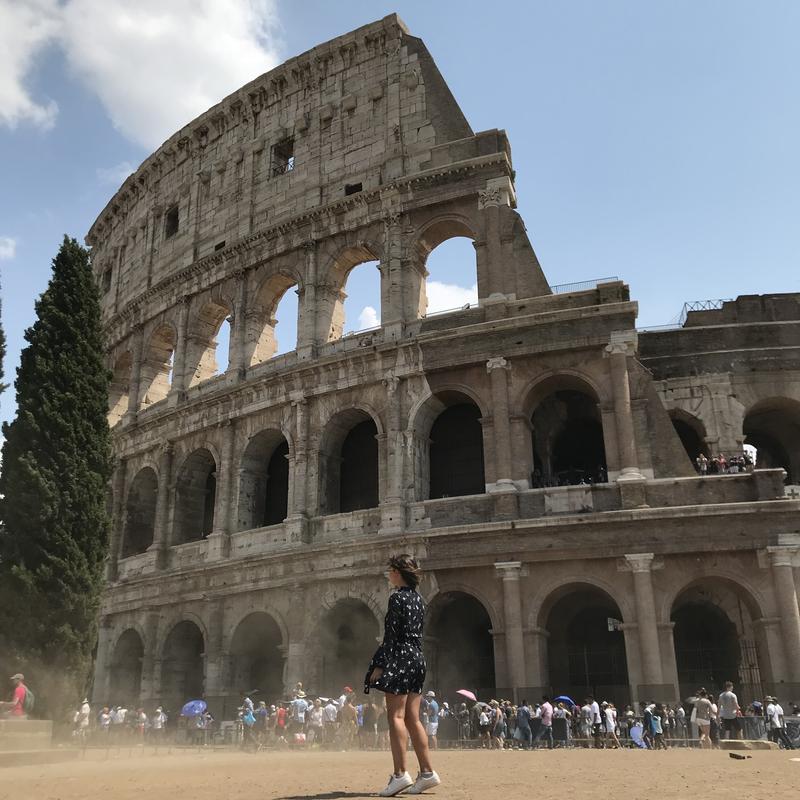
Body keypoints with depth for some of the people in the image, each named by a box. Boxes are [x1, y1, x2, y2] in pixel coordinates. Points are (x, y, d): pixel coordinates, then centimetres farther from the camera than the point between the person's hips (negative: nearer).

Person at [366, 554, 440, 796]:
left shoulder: (397, 597, -10)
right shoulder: (417, 599, 15)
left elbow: (392, 636, -16)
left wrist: (380, 665, -15)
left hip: (400, 658, -9)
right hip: (417, 658, 9)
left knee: (396, 717, -7)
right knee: (412, 719, 10)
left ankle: (400, 774, -10)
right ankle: (427, 772, 10)